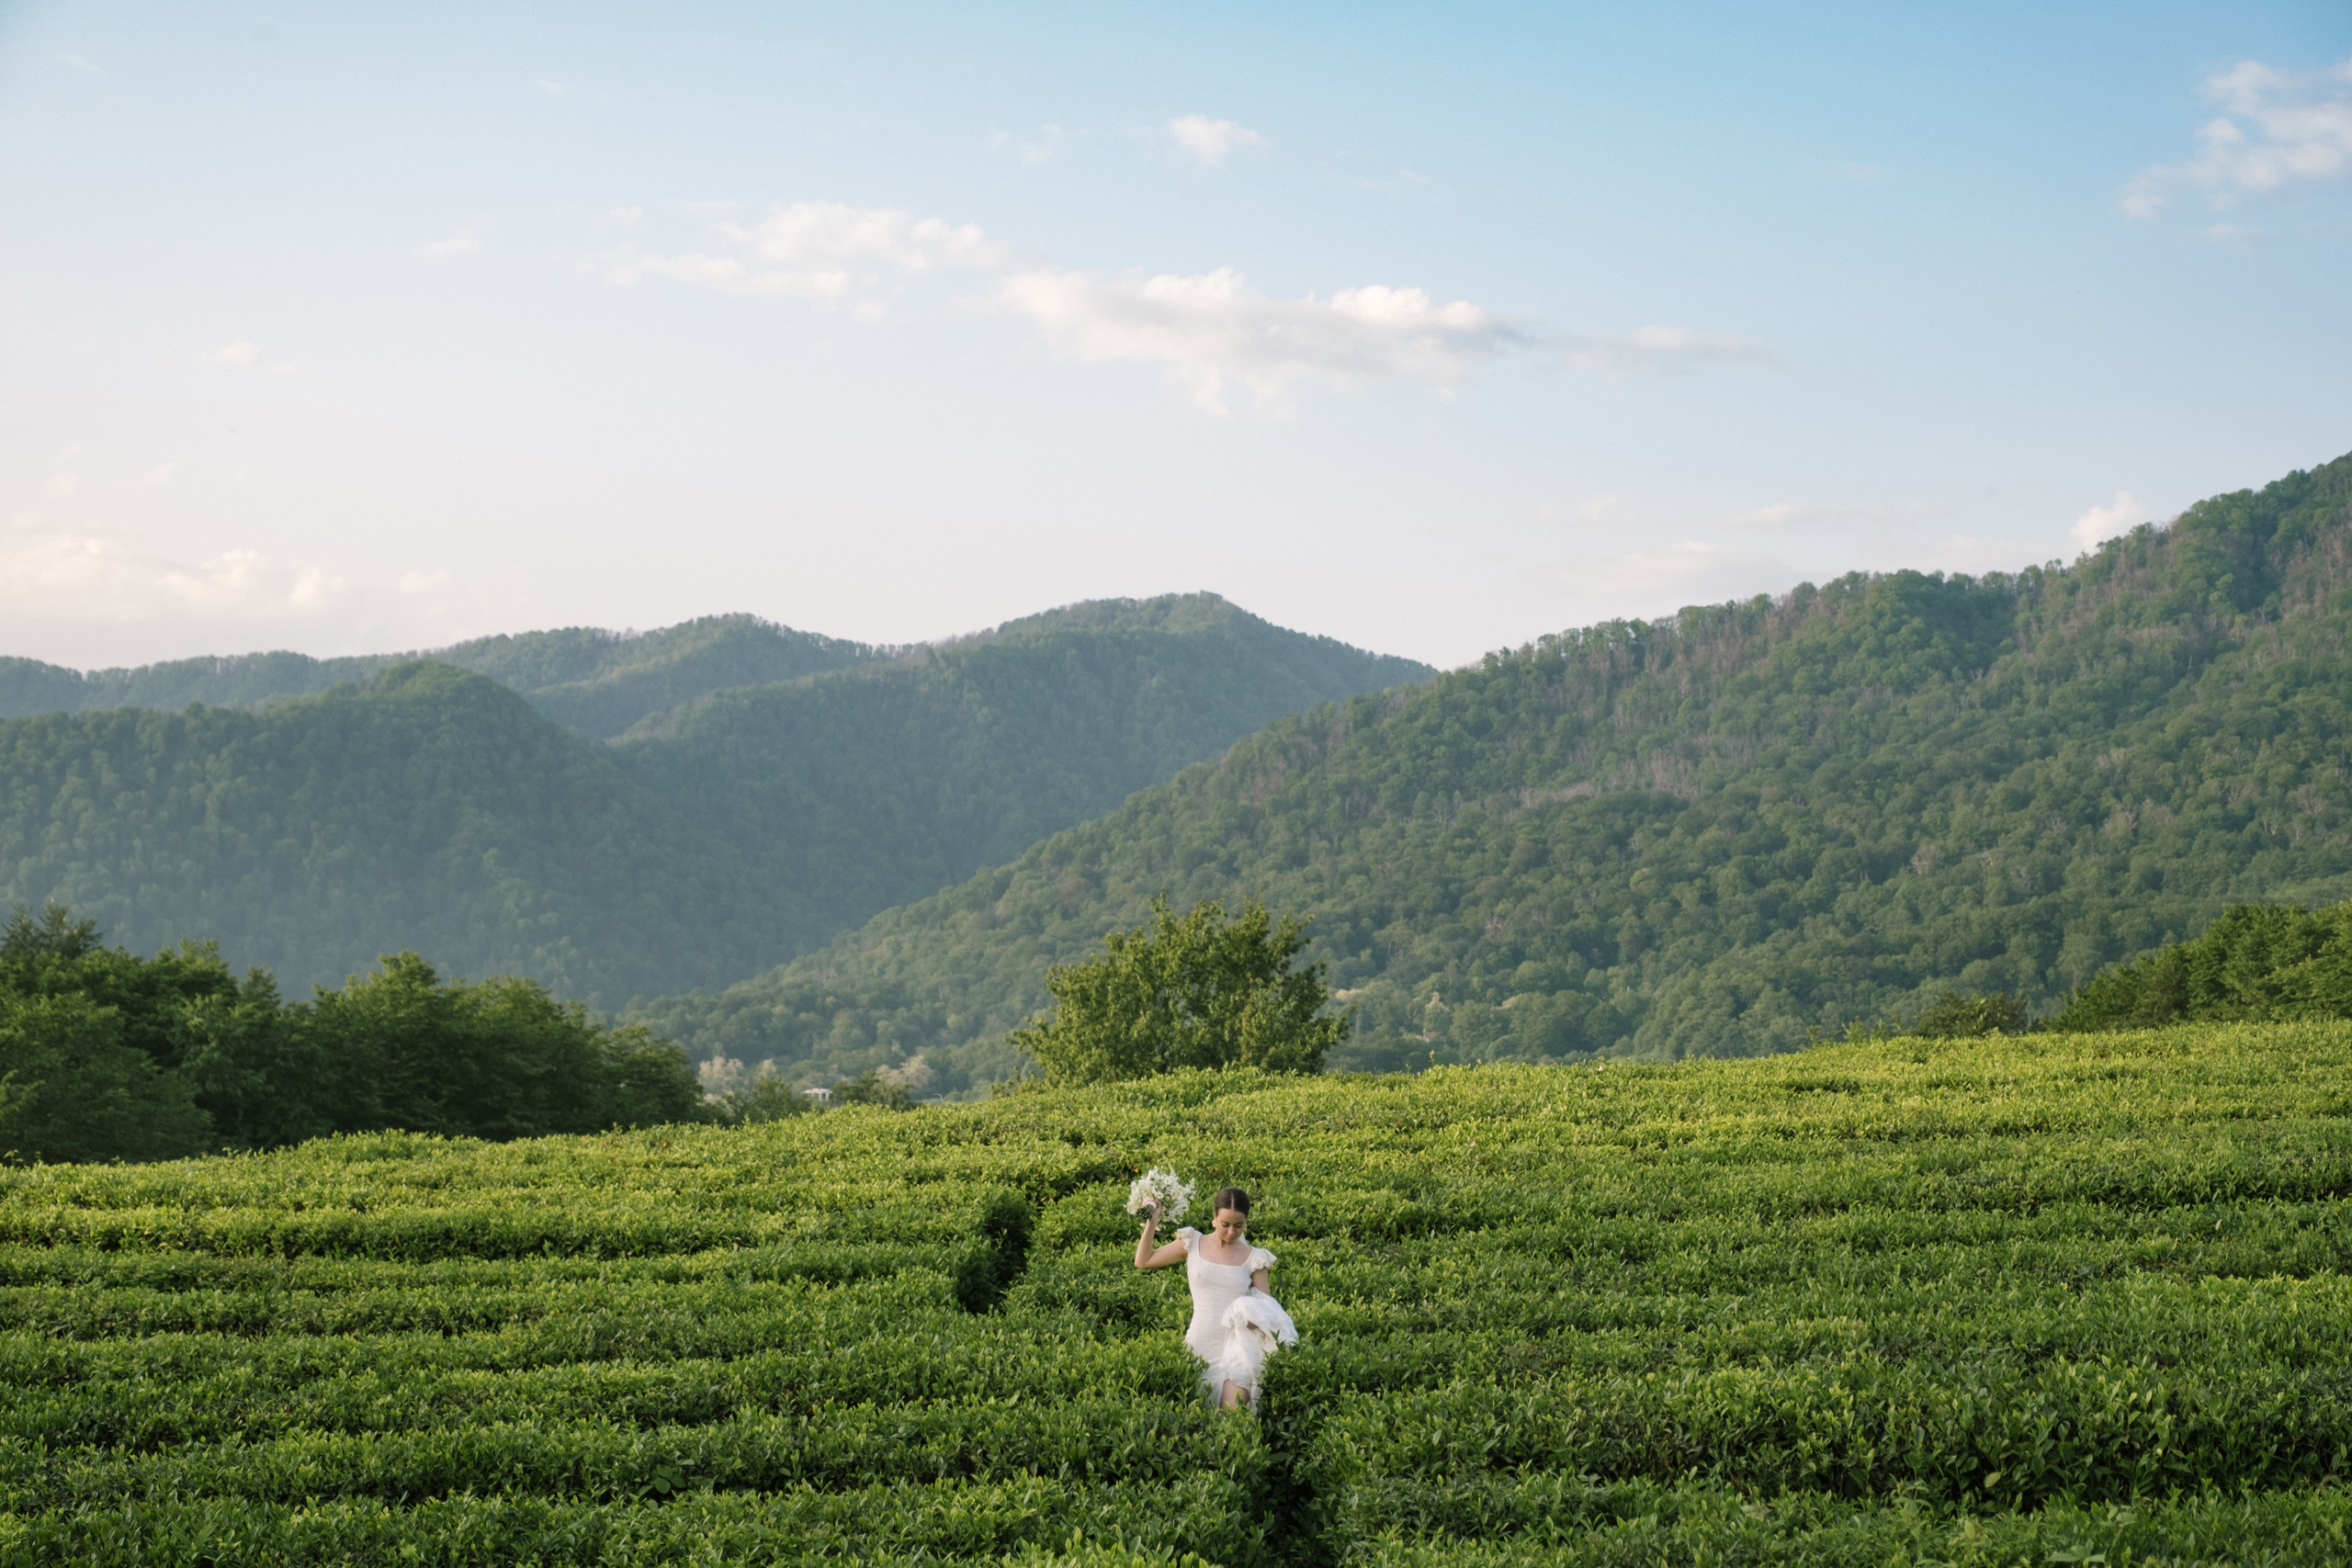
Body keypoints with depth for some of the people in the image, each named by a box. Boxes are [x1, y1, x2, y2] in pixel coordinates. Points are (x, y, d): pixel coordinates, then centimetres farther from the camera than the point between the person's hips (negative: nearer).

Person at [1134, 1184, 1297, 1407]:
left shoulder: (1253, 1258, 3)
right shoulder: (1193, 1244, 5)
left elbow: (1267, 1306, 6)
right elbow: (1143, 1261, 10)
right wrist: (1151, 1220, 5)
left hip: (1236, 1346, -1)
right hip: (1200, 1346, 1)